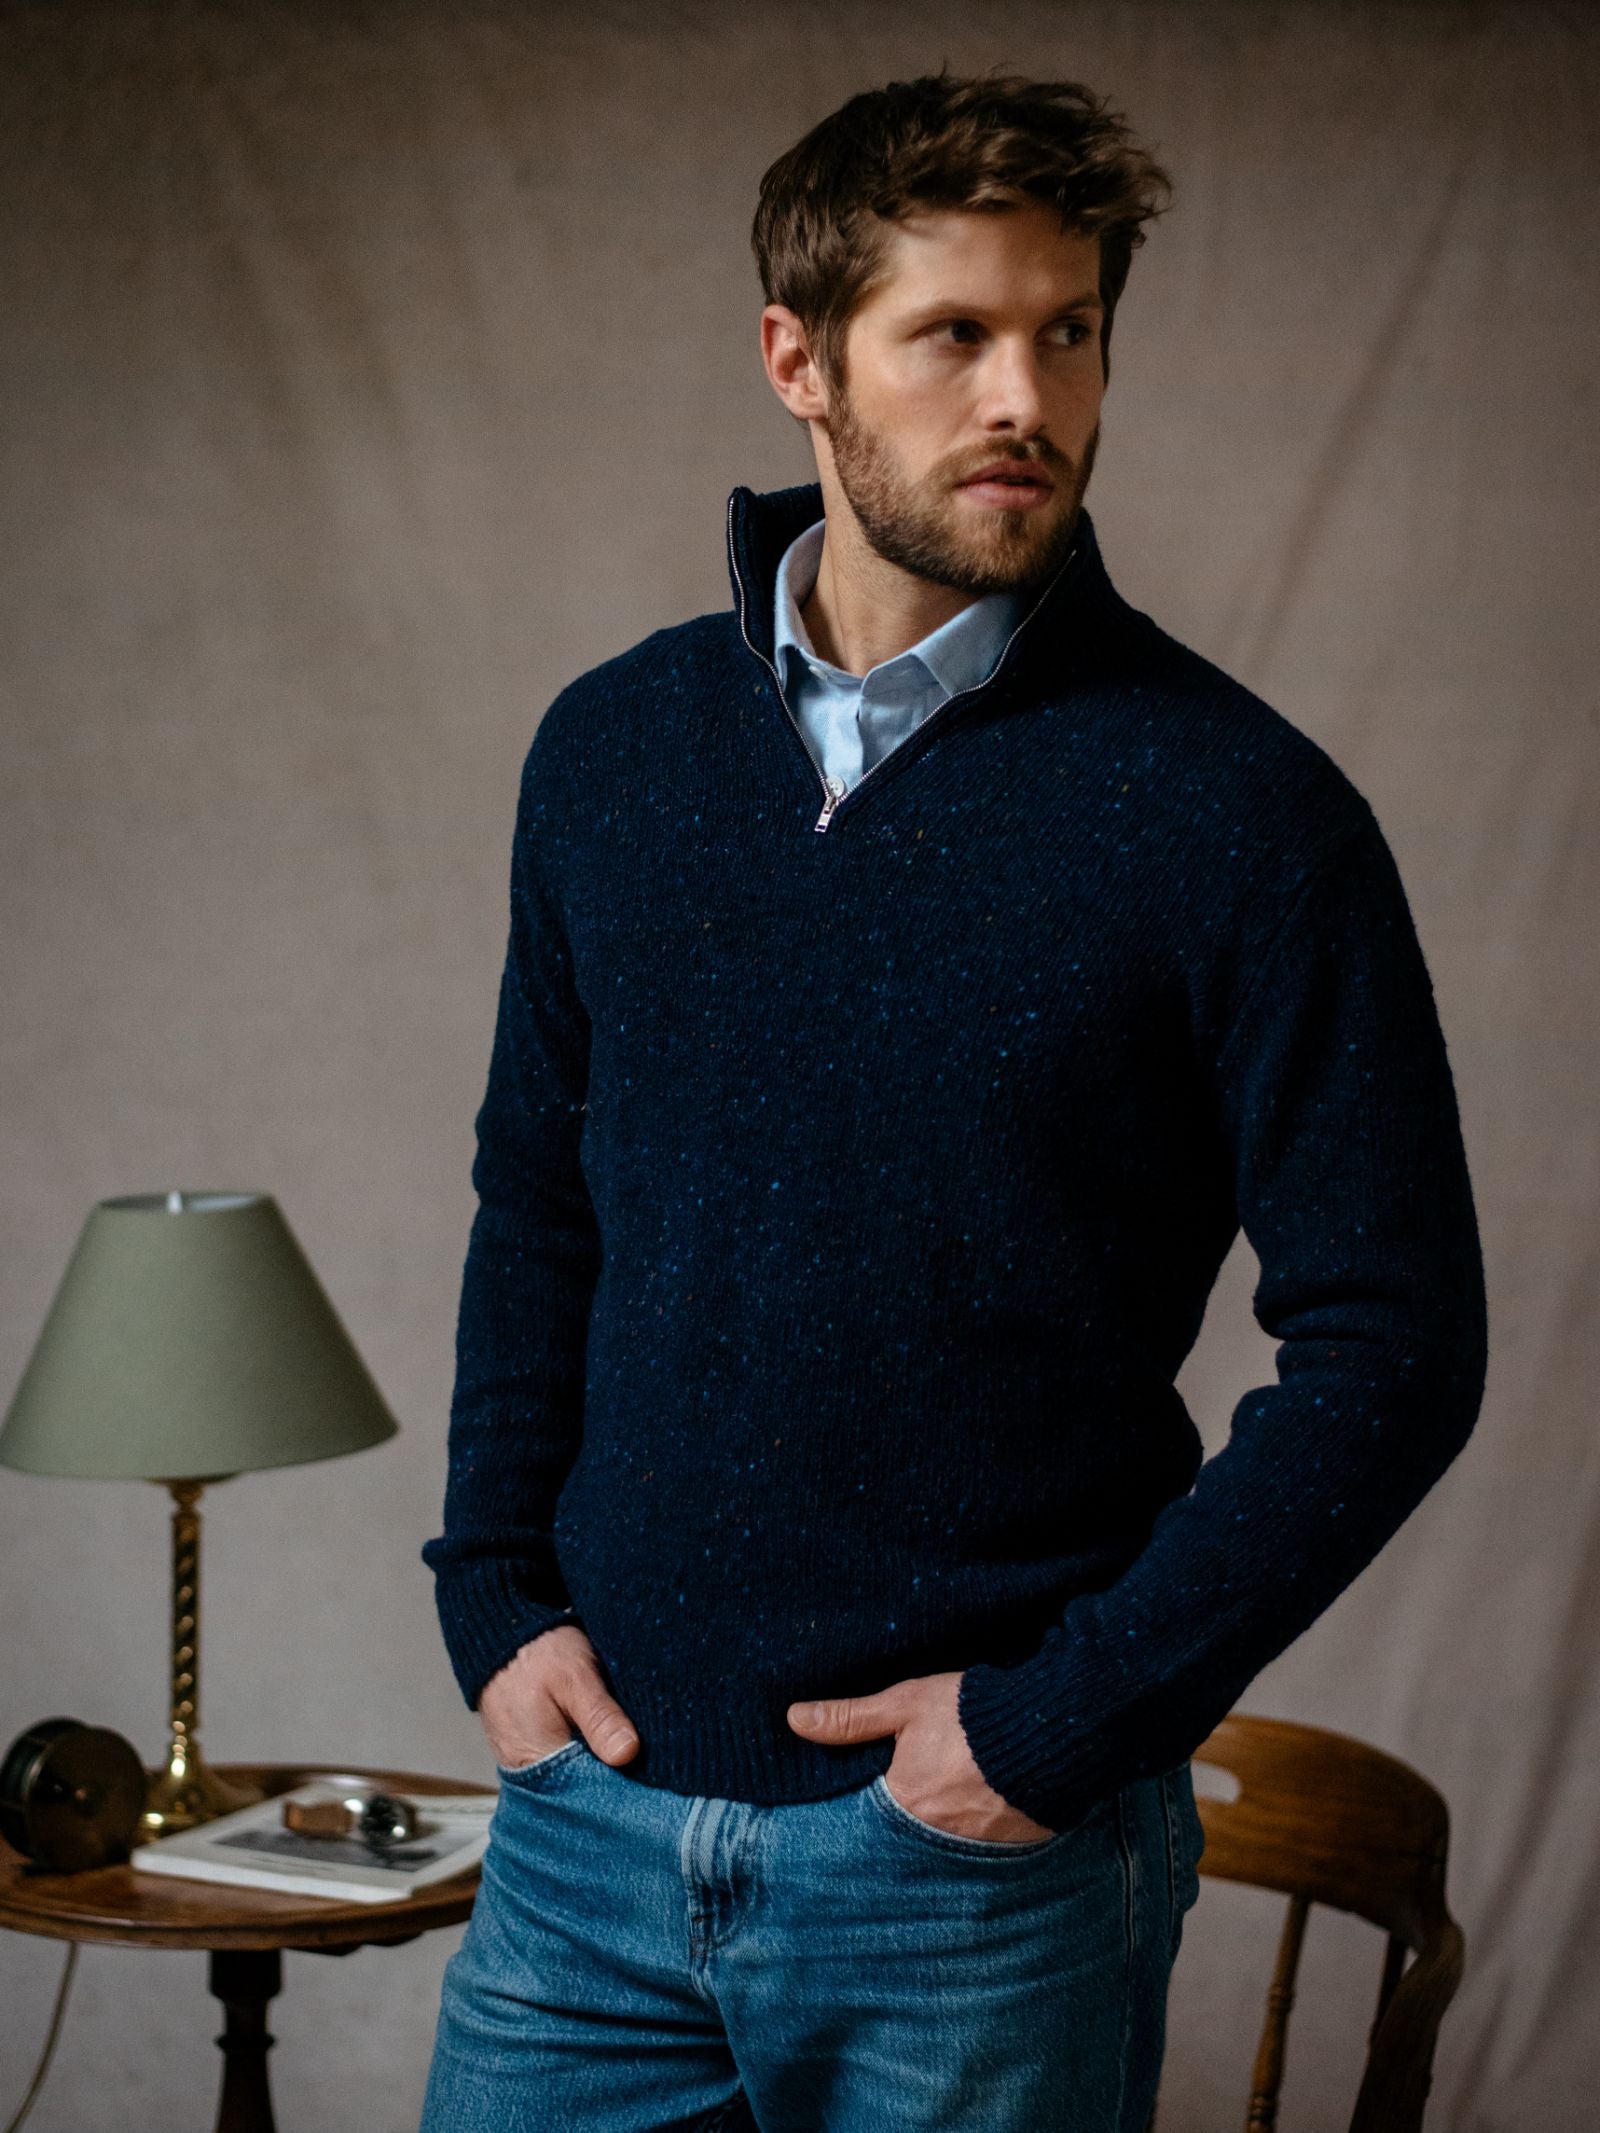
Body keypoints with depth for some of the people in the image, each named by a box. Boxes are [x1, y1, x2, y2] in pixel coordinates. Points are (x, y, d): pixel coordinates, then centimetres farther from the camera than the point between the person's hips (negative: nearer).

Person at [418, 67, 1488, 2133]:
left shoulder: (1234, 810, -9)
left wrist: (1070, 1714, -12)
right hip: (593, 1809, 4)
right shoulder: (613, 748, 5)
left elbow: (1394, 1349, -8)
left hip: (986, 1870, -3)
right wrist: (496, 1593, 4)